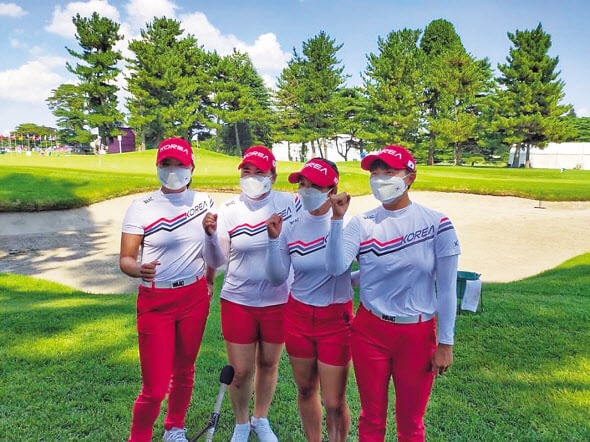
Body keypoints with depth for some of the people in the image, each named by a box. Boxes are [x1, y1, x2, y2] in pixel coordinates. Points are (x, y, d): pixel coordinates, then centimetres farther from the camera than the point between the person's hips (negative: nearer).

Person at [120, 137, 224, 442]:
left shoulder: (203, 203, 1)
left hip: (195, 298, 3)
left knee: (184, 371, 18)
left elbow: (213, 260, 4)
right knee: (155, 388, -2)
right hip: (155, 302, -3)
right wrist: (139, 269, -30)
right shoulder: (141, 207, -7)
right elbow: (125, 259, -8)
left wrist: (210, 234, -15)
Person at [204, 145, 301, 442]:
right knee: (241, 371, 9)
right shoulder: (229, 211, -6)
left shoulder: (290, 203, -8)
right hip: (238, 301, 0)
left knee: (268, 365, 18)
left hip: (278, 302, 1)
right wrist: (211, 235, -28)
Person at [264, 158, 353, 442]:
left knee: (334, 403, 5)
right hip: (298, 316, 4)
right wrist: (273, 239, -15)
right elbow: (277, 277, -3)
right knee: (305, 390, 21)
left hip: (335, 318, -4)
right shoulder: (291, 226, -3)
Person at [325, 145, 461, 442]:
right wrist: (337, 219, -25)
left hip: (417, 335, -1)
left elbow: (446, 288, -5)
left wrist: (445, 343, -4)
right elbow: (336, 267, -18)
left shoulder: (436, 224, -8)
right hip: (369, 331, 1)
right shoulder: (362, 223, -4)